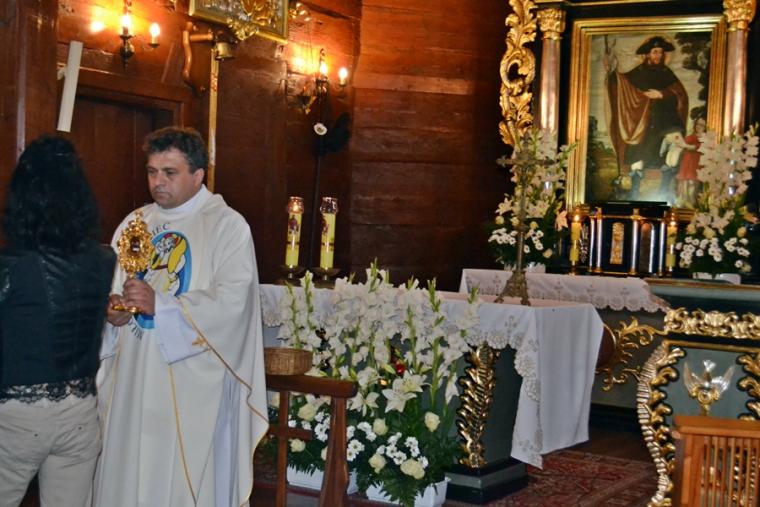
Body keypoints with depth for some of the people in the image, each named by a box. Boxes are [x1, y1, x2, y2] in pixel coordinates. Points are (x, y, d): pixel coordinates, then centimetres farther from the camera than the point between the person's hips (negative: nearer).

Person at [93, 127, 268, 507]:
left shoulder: (227, 226, -6)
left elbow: (231, 302, -17)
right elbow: (109, 287, 15)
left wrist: (160, 305, -24)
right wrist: (112, 309, -8)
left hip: (192, 386, -5)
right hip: (132, 377, 5)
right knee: (126, 471, 10)